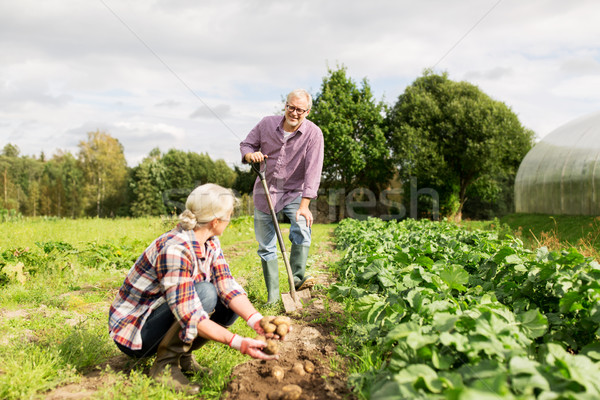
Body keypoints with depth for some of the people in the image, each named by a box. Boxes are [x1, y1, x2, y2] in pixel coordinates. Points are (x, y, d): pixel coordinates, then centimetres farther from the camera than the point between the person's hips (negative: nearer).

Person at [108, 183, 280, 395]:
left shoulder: (210, 243, -4)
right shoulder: (174, 249, -31)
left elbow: (227, 287, -13)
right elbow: (189, 315, -35)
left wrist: (257, 321, -30)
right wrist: (239, 343, -39)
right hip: (132, 331, -8)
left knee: (231, 304, -8)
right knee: (205, 293, -29)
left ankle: (183, 356, 5)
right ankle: (165, 364, -13)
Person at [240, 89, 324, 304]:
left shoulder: (313, 134, -14)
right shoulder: (267, 124, -6)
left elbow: (313, 171, -19)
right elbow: (246, 144, 8)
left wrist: (304, 205, -26)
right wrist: (250, 154, -17)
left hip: (294, 193, -2)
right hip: (265, 191, 2)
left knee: (302, 230, -29)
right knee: (266, 246, 4)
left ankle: (297, 278, -14)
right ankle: (272, 296, 15)